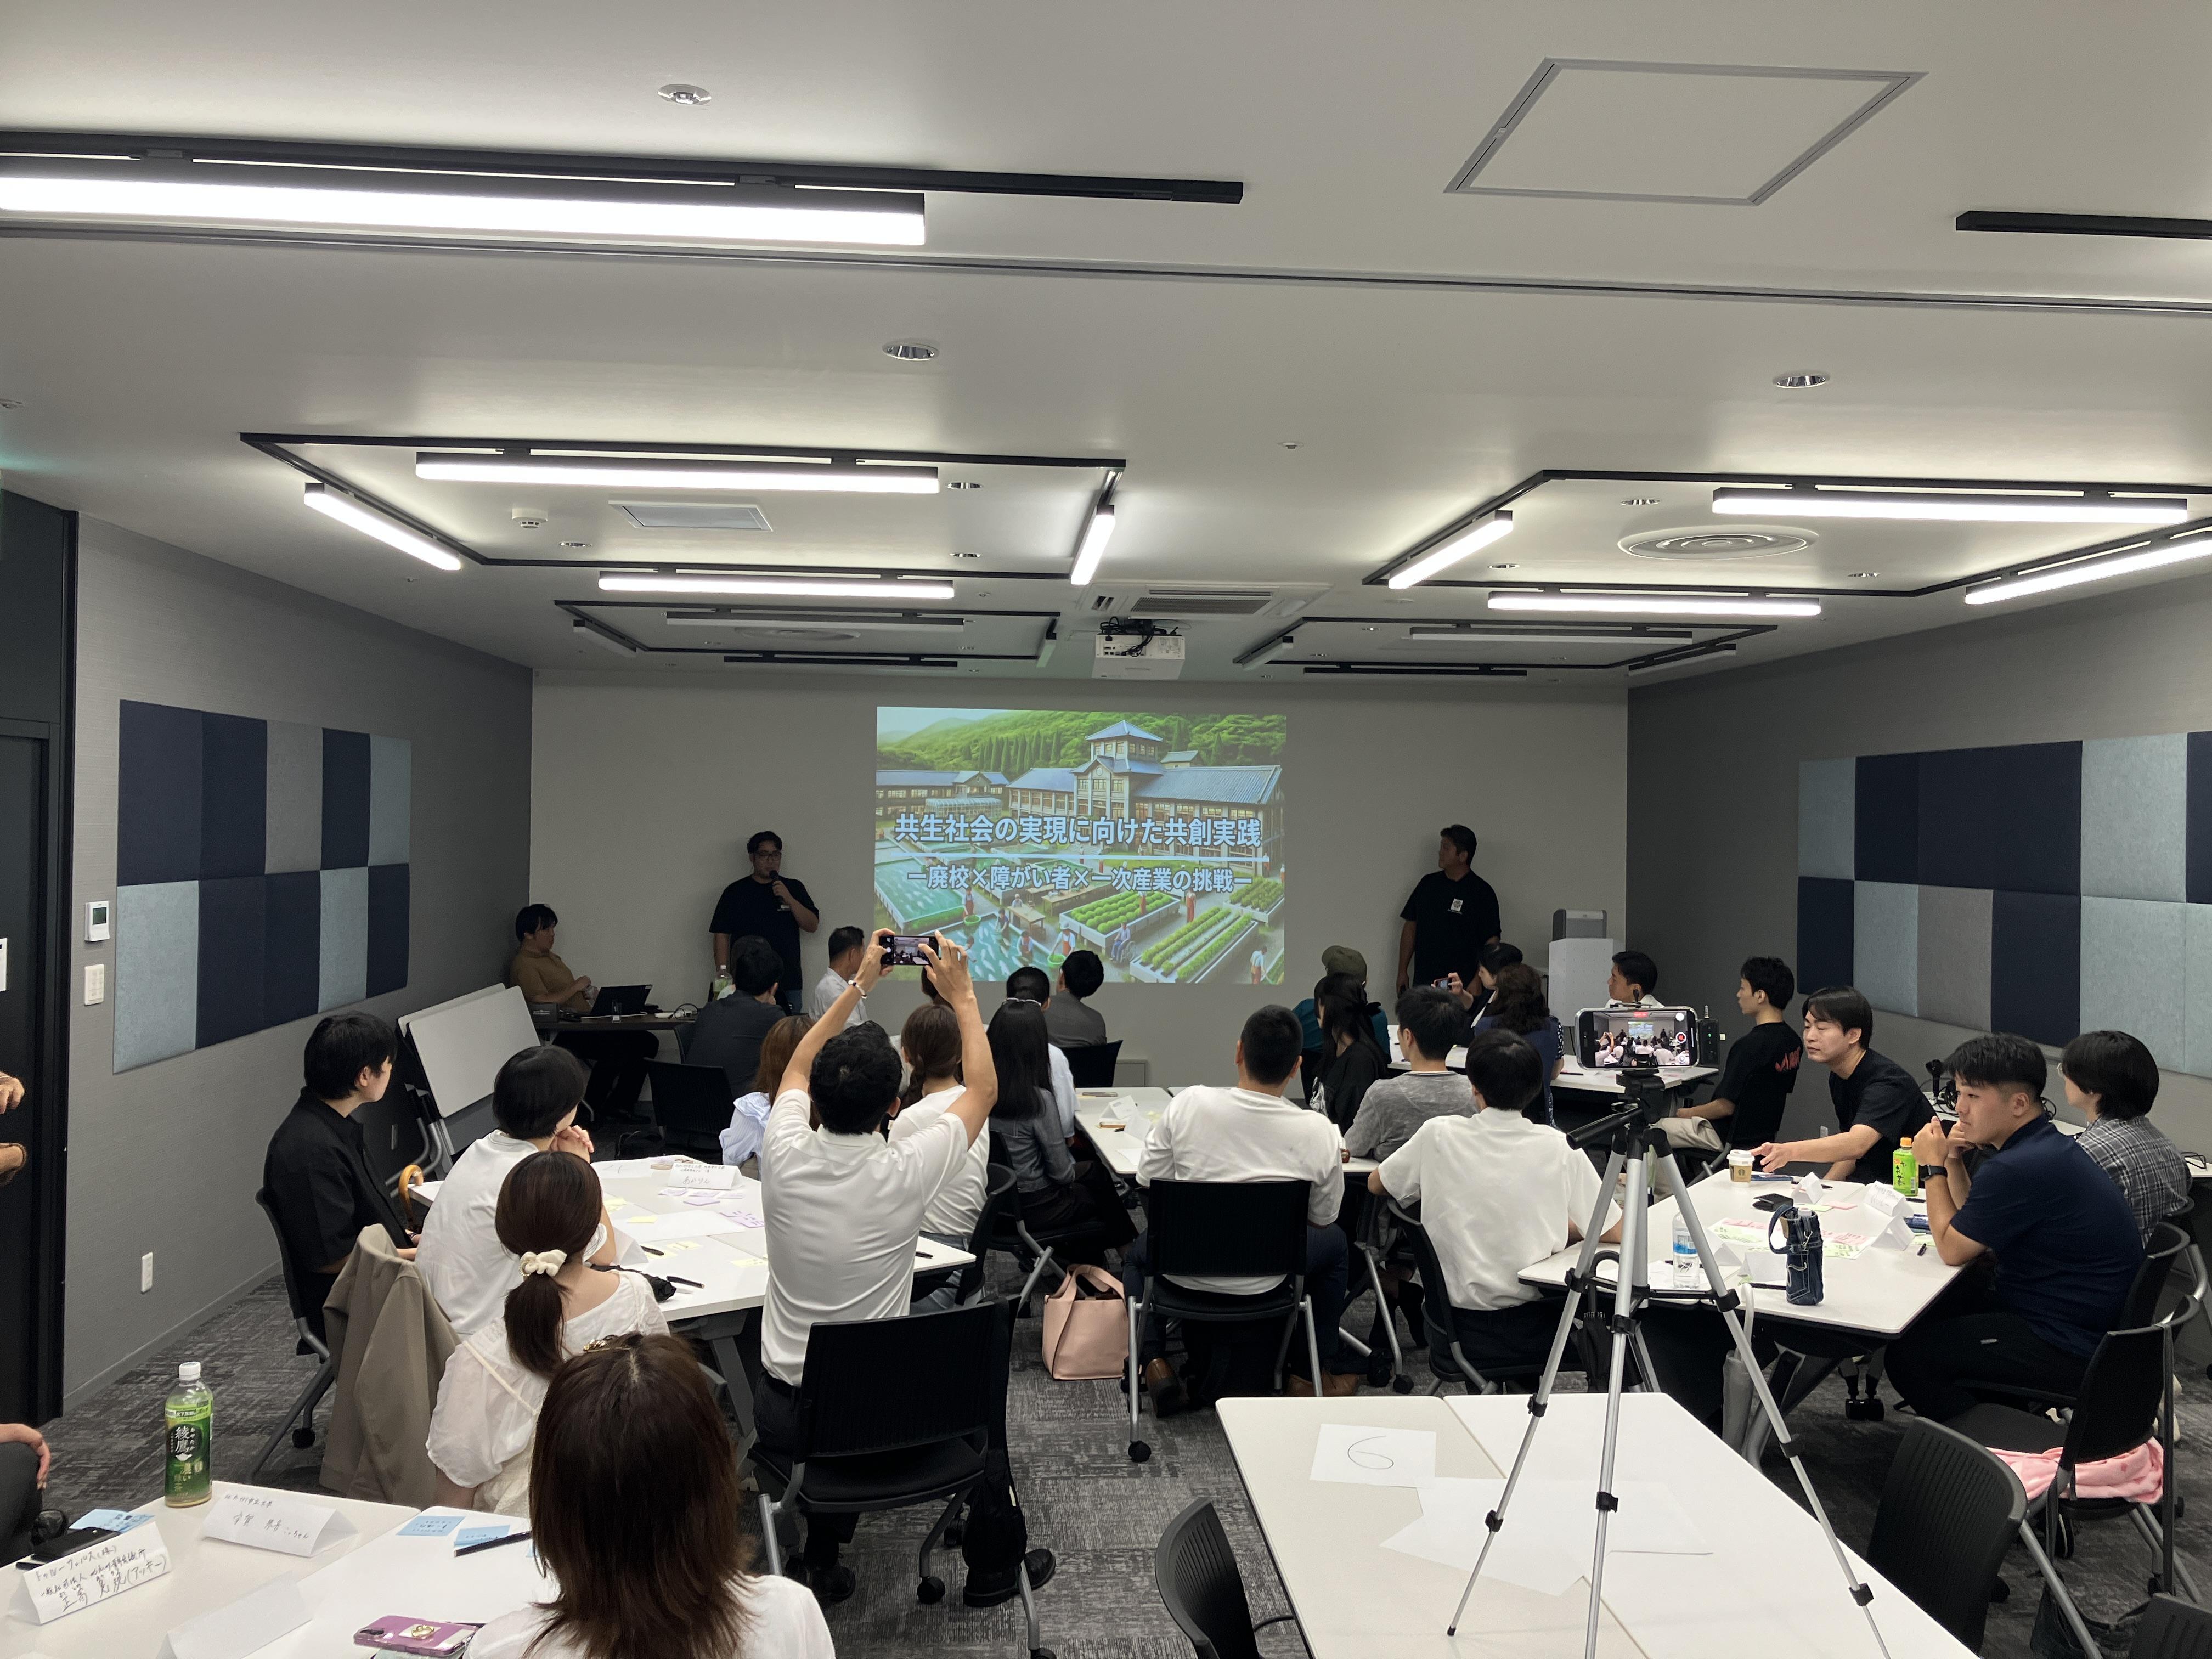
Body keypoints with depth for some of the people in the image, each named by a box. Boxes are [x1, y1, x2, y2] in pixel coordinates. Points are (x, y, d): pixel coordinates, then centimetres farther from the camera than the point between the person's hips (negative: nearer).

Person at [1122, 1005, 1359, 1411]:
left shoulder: (1188, 1104, -19)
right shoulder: (1319, 1131, -18)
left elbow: (1147, 1178, -5)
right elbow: (1322, 1218, -3)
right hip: (1265, 1281, 0)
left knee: (1136, 1252, 35)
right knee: (1334, 1242, 30)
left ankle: (1154, 1361, 15)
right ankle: (1313, 1374, 33)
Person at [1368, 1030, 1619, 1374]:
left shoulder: (1439, 1134, -6)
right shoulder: (1559, 1147, -8)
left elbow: (1376, 1185, 11)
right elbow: (1615, 1232, -1)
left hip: (1466, 1330, 1)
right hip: (1537, 1331, -1)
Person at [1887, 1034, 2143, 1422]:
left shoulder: (2018, 1169, -28)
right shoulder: (2043, 1146, 7)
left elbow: (1952, 1249, -15)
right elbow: (1969, 1224, 16)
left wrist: (1933, 1167, -5)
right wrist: (1953, 1161, 0)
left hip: (2073, 1347, -11)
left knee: (1907, 1354, -11)